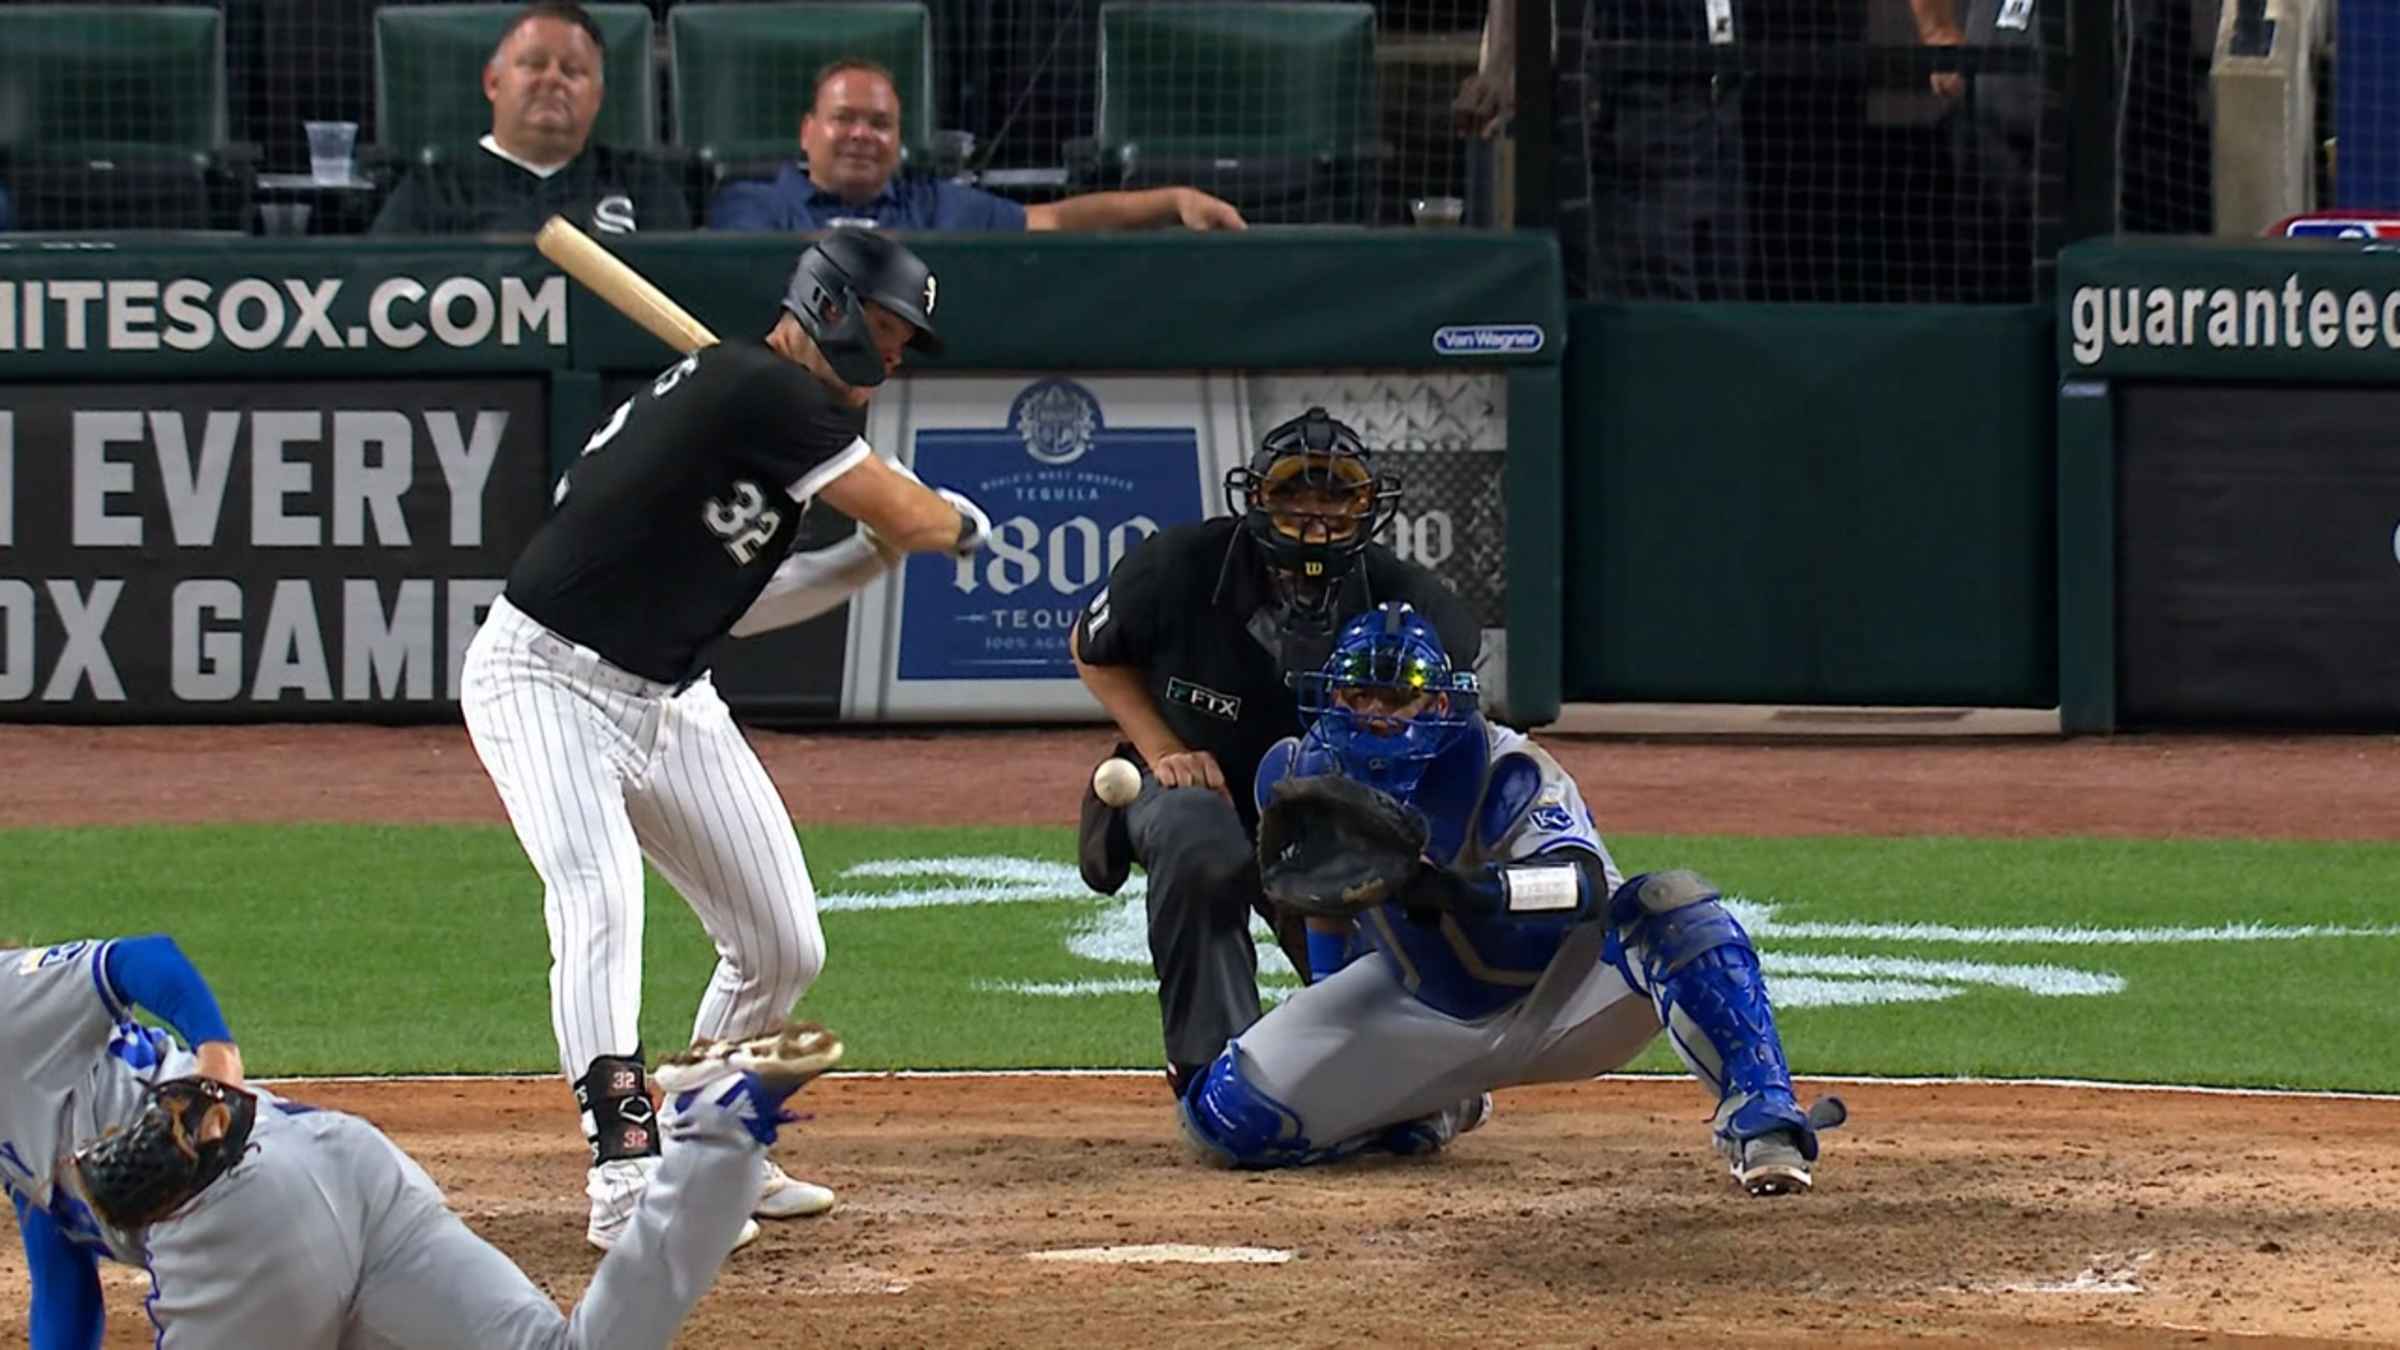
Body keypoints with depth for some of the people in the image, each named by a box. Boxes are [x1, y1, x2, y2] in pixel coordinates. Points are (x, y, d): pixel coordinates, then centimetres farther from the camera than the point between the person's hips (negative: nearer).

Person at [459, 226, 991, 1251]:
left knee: (783, 948, 10)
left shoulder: (767, 406, 12)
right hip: (547, 680, -10)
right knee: (600, 901, -29)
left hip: (669, 703, 10)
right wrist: (960, 521, 4)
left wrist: (876, 555, 7)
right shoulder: (766, 390, -18)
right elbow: (914, 518, -18)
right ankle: (627, 1179, -37)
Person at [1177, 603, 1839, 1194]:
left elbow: (1585, 883, -44)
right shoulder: (1298, 776, -9)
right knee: (1226, 1118, -12)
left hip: (1556, 998, -5)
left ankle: (1762, 1122, -40)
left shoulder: (1507, 771, -26)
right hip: (1422, 1007, 5)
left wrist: (1468, 891, -60)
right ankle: (1430, 1116, 15)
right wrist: (1327, 1025, 13)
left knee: (1671, 903, -36)